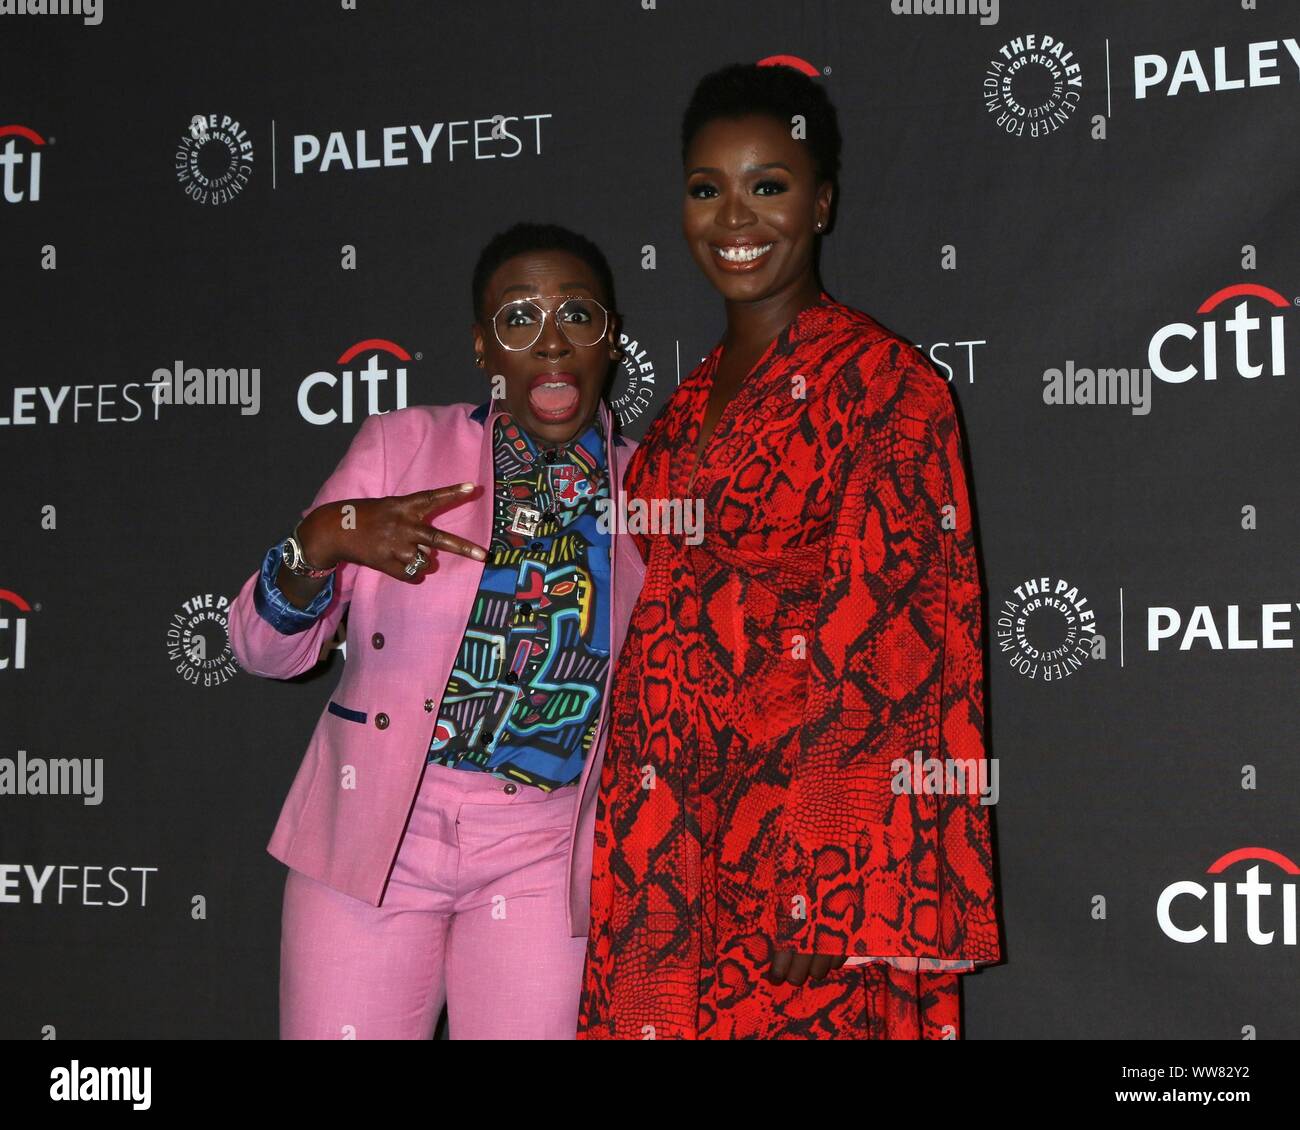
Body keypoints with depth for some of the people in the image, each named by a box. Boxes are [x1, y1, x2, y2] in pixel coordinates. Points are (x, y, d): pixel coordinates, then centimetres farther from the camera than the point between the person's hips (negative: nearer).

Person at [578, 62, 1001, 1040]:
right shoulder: (696, 395, 13)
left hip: (804, 850, -6)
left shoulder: (881, 381, -8)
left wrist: (843, 897, -19)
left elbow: (904, 648, -14)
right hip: (667, 839, 6)